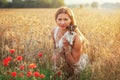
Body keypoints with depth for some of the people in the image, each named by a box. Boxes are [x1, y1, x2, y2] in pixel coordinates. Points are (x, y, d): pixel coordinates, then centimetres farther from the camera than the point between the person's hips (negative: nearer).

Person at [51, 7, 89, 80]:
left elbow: (73, 64, -19)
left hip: (76, 69, -3)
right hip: (62, 66, 4)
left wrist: (66, 47, -32)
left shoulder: (76, 38, -28)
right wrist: (56, 54, -11)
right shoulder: (54, 31, -12)